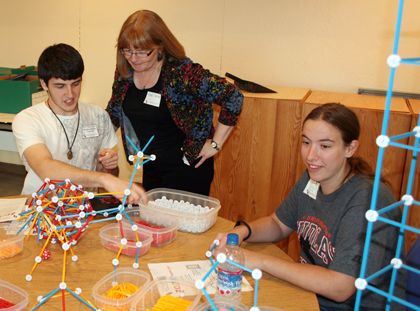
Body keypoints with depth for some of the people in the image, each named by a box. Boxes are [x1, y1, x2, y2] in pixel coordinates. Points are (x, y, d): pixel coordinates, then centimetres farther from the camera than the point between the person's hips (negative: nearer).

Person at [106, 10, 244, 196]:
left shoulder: (181, 72, -23)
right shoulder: (124, 72, -2)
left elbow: (233, 98, -25)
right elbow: (113, 113, 16)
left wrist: (215, 144, -20)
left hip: (186, 168, -6)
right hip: (150, 167, 7)